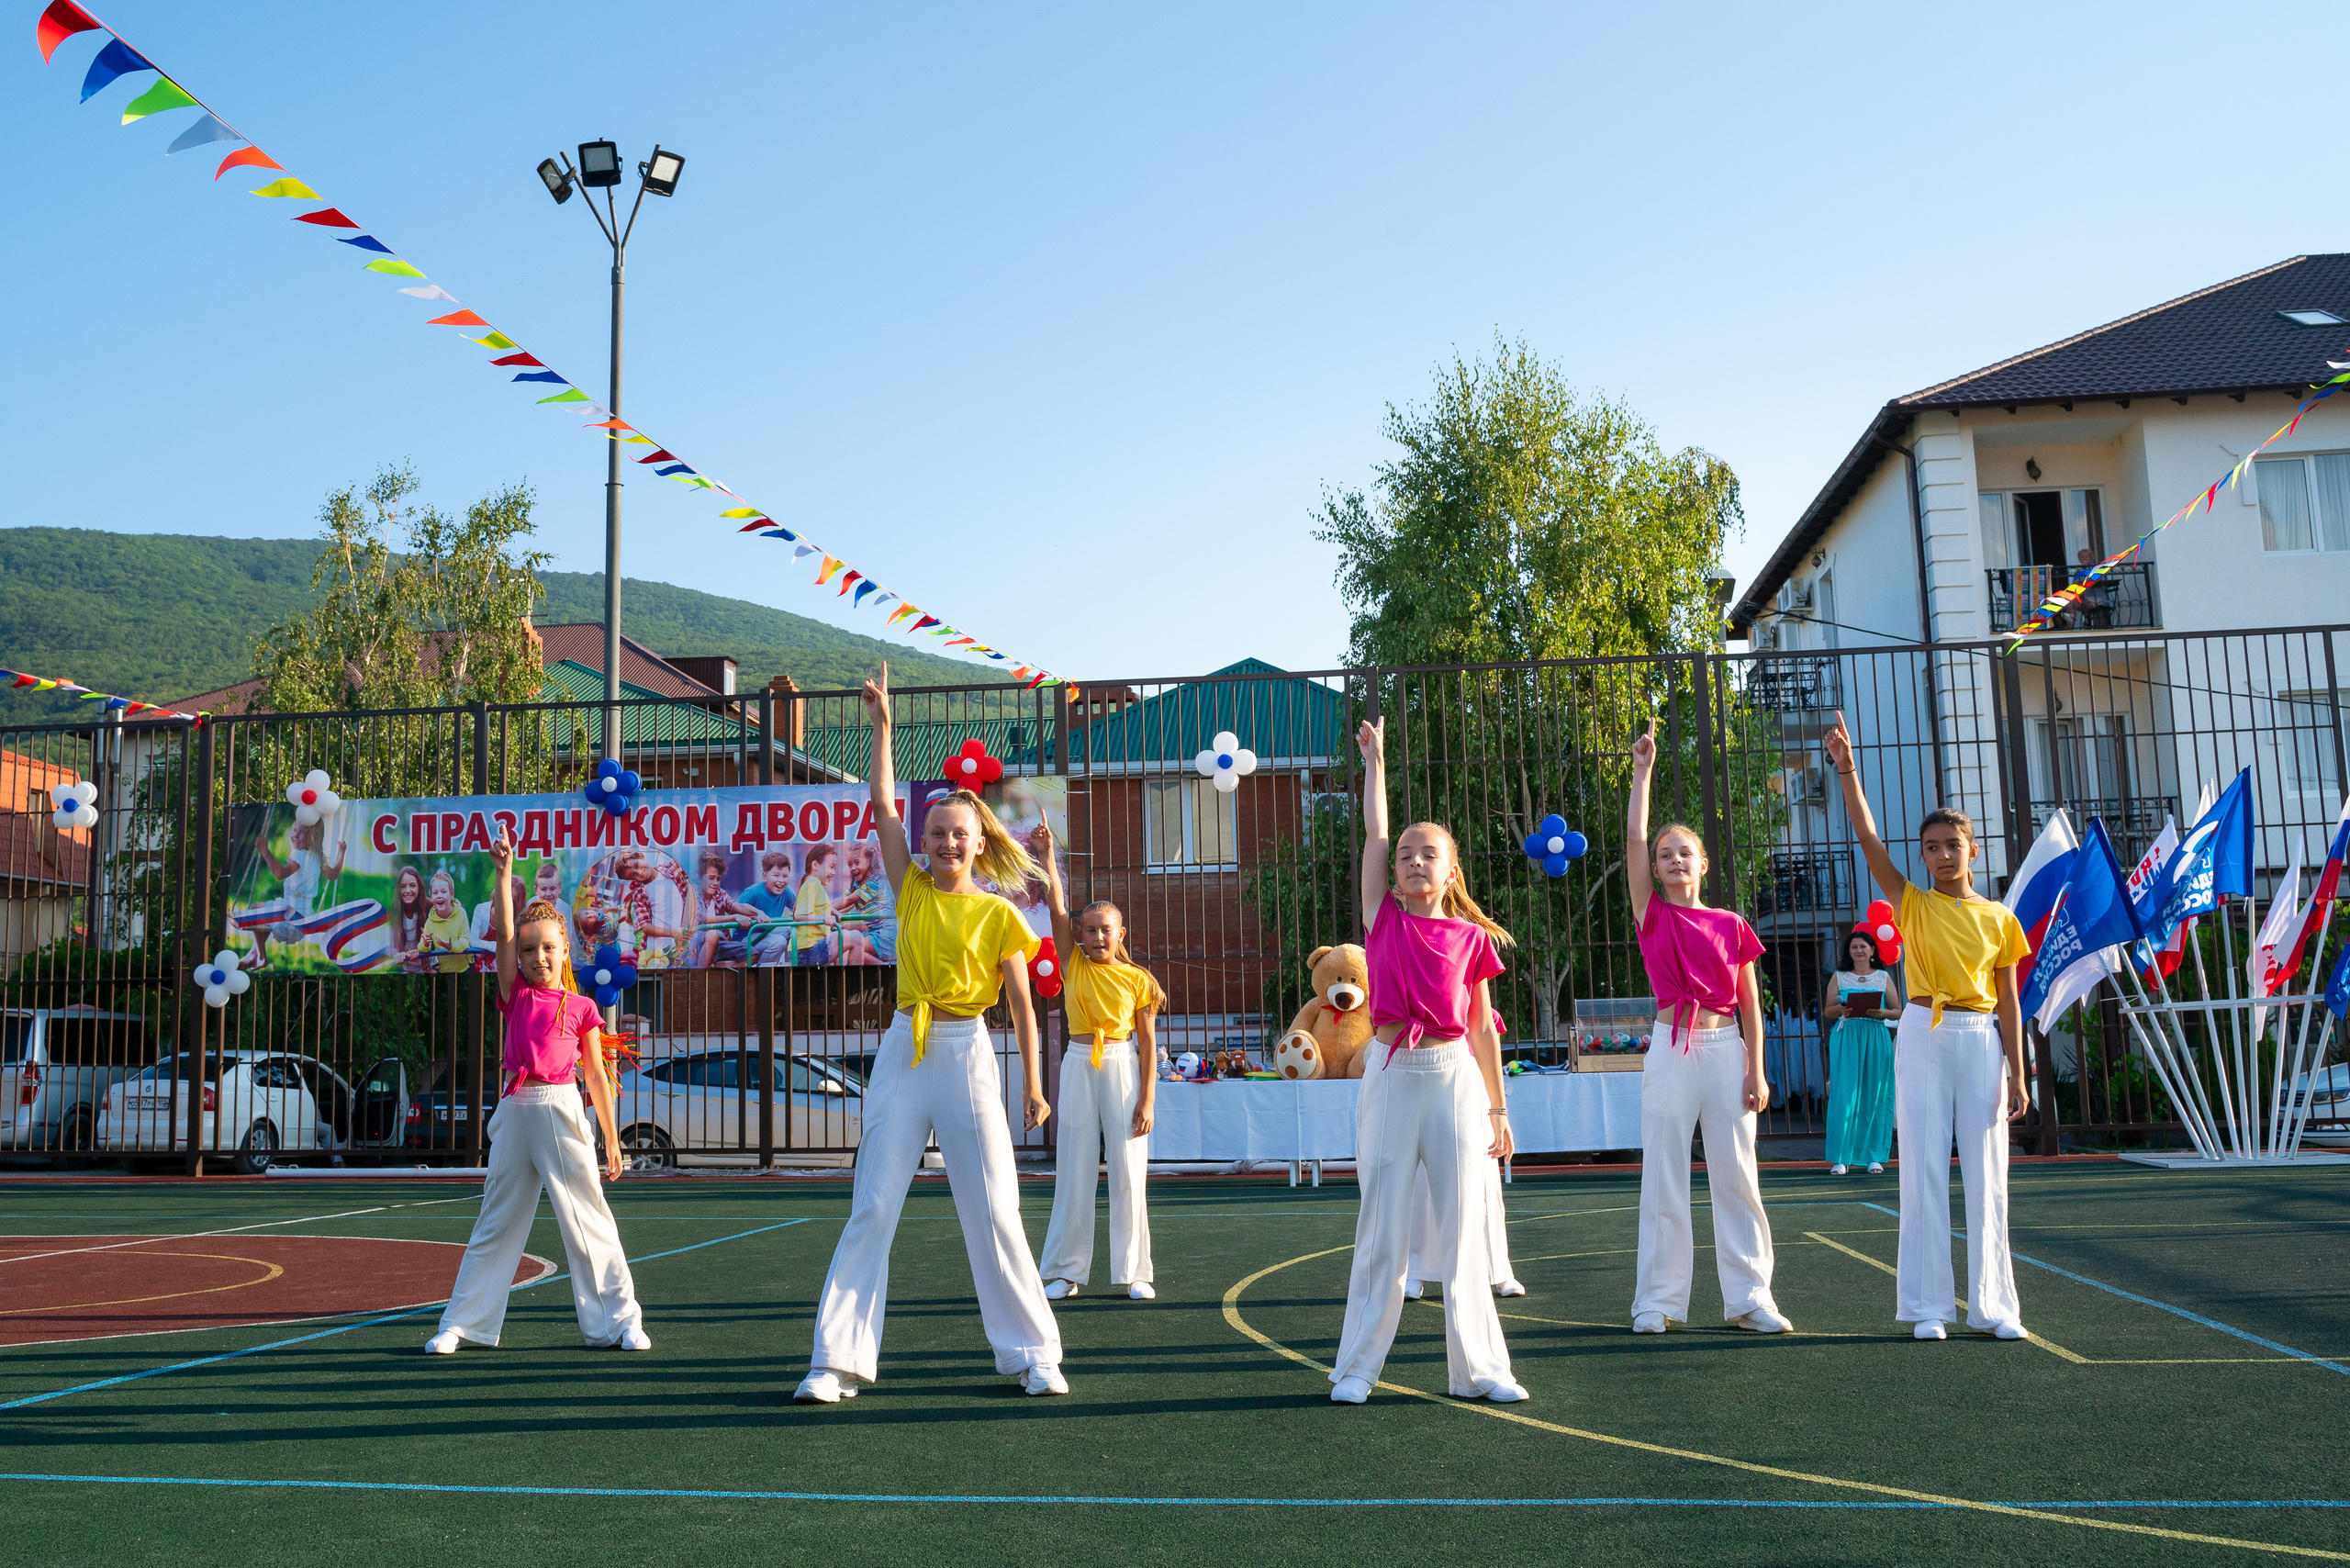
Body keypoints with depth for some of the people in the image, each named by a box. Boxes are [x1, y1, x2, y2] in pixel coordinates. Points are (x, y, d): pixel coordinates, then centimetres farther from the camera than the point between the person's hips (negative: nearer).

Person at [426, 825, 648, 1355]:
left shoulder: (581, 1008, 6)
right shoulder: (516, 995, 10)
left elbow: (596, 1076, 7)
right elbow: (502, 932, -1)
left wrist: (611, 1138, 6)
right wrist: (505, 872, -9)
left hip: (562, 1110, -2)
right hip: (515, 1112, 2)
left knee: (588, 1218, -1)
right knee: (496, 1222, 9)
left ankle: (620, 1320, 6)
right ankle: (461, 1324, 18)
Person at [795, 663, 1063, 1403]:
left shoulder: (999, 915, 0)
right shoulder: (912, 892, 7)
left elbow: (1022, 1005, 1)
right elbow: (883, 806, 3)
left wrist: (1032, 1084, -2)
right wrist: (883, 725, 2)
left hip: (965, 1055, -2)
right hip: (903, 1051, 3)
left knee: (993, 1214, 1)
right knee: (871, 1209, 1)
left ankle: (1033, 1354, 12)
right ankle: (838, 1360, 6)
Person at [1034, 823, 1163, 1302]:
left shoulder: (1138, 980, 1)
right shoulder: (1074, 965, 5)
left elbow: (1148, 1043, 0)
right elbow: (1057, 908, -6)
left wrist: (1147, 1099, -6)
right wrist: (1047, 855, -14)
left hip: (1123, 1068, -1)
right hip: (1079, 1065, 1)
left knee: (1128, 1172, 1)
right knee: (1074, 1172, 4)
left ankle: (1133, 1271, 11)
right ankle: (1066, 1271, 13)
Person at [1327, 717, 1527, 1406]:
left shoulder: (1470, 938, 5)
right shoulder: (1384, 917, 5)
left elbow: (1483, 1028, 9)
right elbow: (1374, 832, 5)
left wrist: (1497, 1108, 11)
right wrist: (1375, 761, 12)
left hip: (1454, 1078, 0)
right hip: (1390, 1077, 0)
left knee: (1461, 1229, 5)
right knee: (1381, 1230, 3)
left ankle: (1477, 1368, 14)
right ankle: (1357, 1367, 13)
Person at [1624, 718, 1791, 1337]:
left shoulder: (1731, 926, 7)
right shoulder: (1652, 914, 5)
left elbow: (1750, 1005, 7)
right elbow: (1634, 837, -3)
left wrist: (1756, 1071, 0)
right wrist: (1643, 770, -2)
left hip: (1725, 1050, 1)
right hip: (1671, 1049, -1)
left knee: (1736, 1176, 3)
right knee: (1663, 1178, 2)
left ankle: (1748, 1297, 11)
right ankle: (1659, 1299, 8)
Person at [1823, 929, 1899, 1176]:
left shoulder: (1883, 978, 13)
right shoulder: (1839, 977, 12)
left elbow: (1898, 1012, 10)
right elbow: (1827, 1011, 10)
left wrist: (1882, 1012, -10)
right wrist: (1840, 1009, -12)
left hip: (1876, 1038, 1)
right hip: (1846, 1038, -1)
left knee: (1875, 1097, -1)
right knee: (1844, 1096, -7)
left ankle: (1874, 1157, 7)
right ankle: (1840, 1158, -6)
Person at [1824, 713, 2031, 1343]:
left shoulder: (1999, 919, 7)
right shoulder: (1912, 905, 4)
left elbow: (2008, 1002, 6)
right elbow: (1868, 840, -7)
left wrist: (2017, 1075, 0)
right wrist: (1847, 770, -16)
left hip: (1981, 1040, 1)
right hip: (1923, 1036, -1)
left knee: (1986, 1176, 4)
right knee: (1925, 1172, -1)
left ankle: (1994, 1304, 12)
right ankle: (1929, 1305, 5)